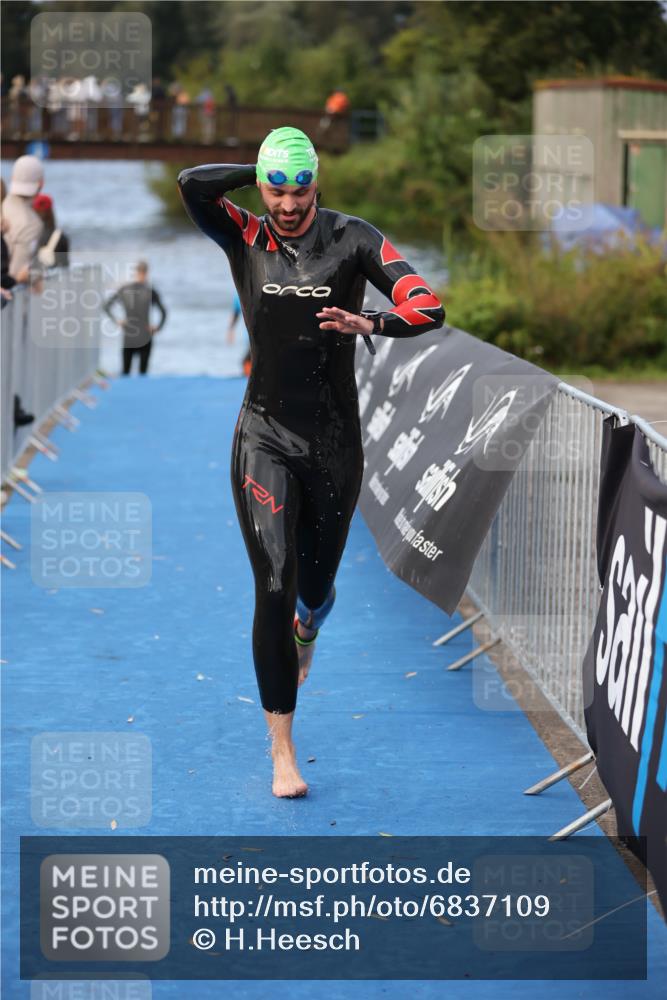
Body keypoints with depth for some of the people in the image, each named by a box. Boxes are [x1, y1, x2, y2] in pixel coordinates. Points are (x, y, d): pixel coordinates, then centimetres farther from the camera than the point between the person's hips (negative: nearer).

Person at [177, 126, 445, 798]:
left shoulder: (352, 239, -5)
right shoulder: (245, 240, -2)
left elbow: (428, 308, -15)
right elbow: (193, 183, -19)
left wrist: (370, 324, -34)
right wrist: (262, 172, -7)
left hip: (335, 442, 1)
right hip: (265, 436, -1)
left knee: (315, 589, 14)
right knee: (274, 588, -13)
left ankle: (304, 633, 55)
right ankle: (283, 753, -9)